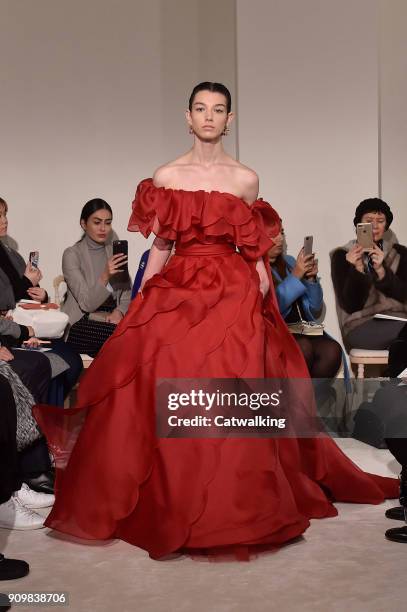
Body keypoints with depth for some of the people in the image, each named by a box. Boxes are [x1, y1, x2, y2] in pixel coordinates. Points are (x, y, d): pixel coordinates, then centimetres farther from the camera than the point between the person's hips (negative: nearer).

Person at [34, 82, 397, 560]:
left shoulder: (246, 179, 8)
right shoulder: (166, 177, 9)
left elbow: (255, 251, 9)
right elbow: (159, 246, 8)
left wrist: (262, 299, -2)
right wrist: (142, 304, 2)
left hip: (236, 297, 0)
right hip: (176, 293, 1)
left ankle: (232, 508, 9)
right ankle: (170, 507, 9)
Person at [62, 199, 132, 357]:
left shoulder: (115, 252, 14)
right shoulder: (72, 254, -2)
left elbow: (127, 294, 12)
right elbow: (86, 303, -11)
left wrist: (119, 312, -11)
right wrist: (105, 276, -27)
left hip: (112, 319, 5)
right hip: (81, 324, -4)